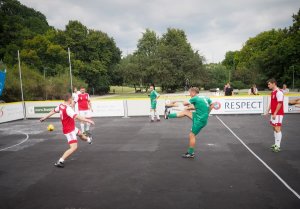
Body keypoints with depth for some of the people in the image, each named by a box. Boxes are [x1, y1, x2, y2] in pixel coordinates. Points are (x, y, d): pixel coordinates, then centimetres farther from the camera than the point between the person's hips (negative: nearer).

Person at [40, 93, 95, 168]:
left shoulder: (60, 106, -2)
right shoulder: (68, 108, -30)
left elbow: (53, 111, 13)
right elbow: (77, 117, -40)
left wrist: (45, 118, 27)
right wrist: (88, 120, -37)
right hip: (69, 130, -10)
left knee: (80, 134, 35)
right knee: (74, 147, -13)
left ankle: (88, 139, 65)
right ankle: (60, 161, -11)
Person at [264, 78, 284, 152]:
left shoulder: (279, 92, -15)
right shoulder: (272, 92, 14)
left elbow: (280, 103, -20)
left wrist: (275, 113, -21)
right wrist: (268, 111, 16)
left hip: (278, 114, -10)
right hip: (273, 114, 10)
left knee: (277, 129, -8)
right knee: (274, 128, 13)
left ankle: (278, 146, -4)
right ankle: (276, 144, 22)